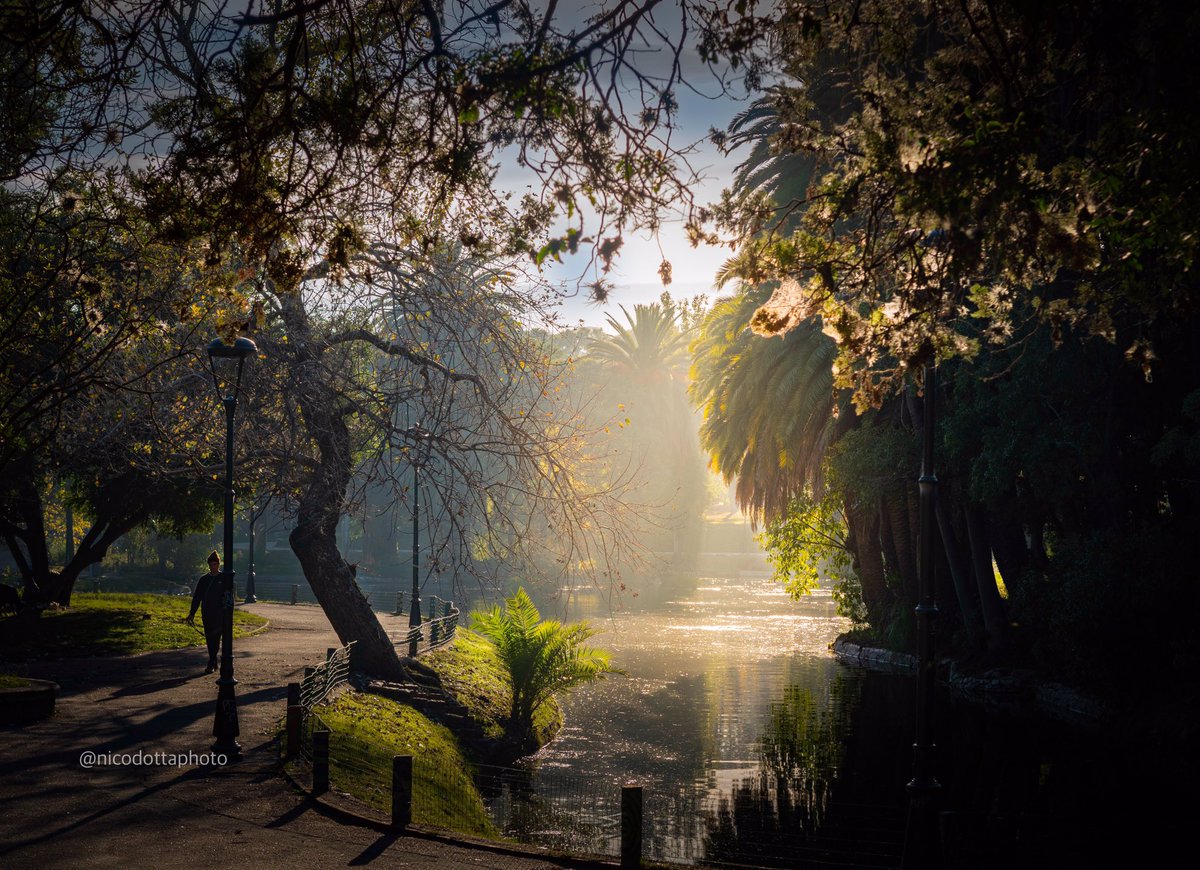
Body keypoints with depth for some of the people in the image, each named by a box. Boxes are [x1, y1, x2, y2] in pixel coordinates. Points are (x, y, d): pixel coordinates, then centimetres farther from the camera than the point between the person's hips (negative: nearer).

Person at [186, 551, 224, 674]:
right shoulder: (203, 580, 11)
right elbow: (196, 598, 13)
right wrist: (192, 613, 7)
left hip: (219, 614, -4)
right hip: (207, 615, 4)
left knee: (215, 638, -10)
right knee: (209, 639, 7)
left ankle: (211, 664, -9)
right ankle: (214, 662, 19)